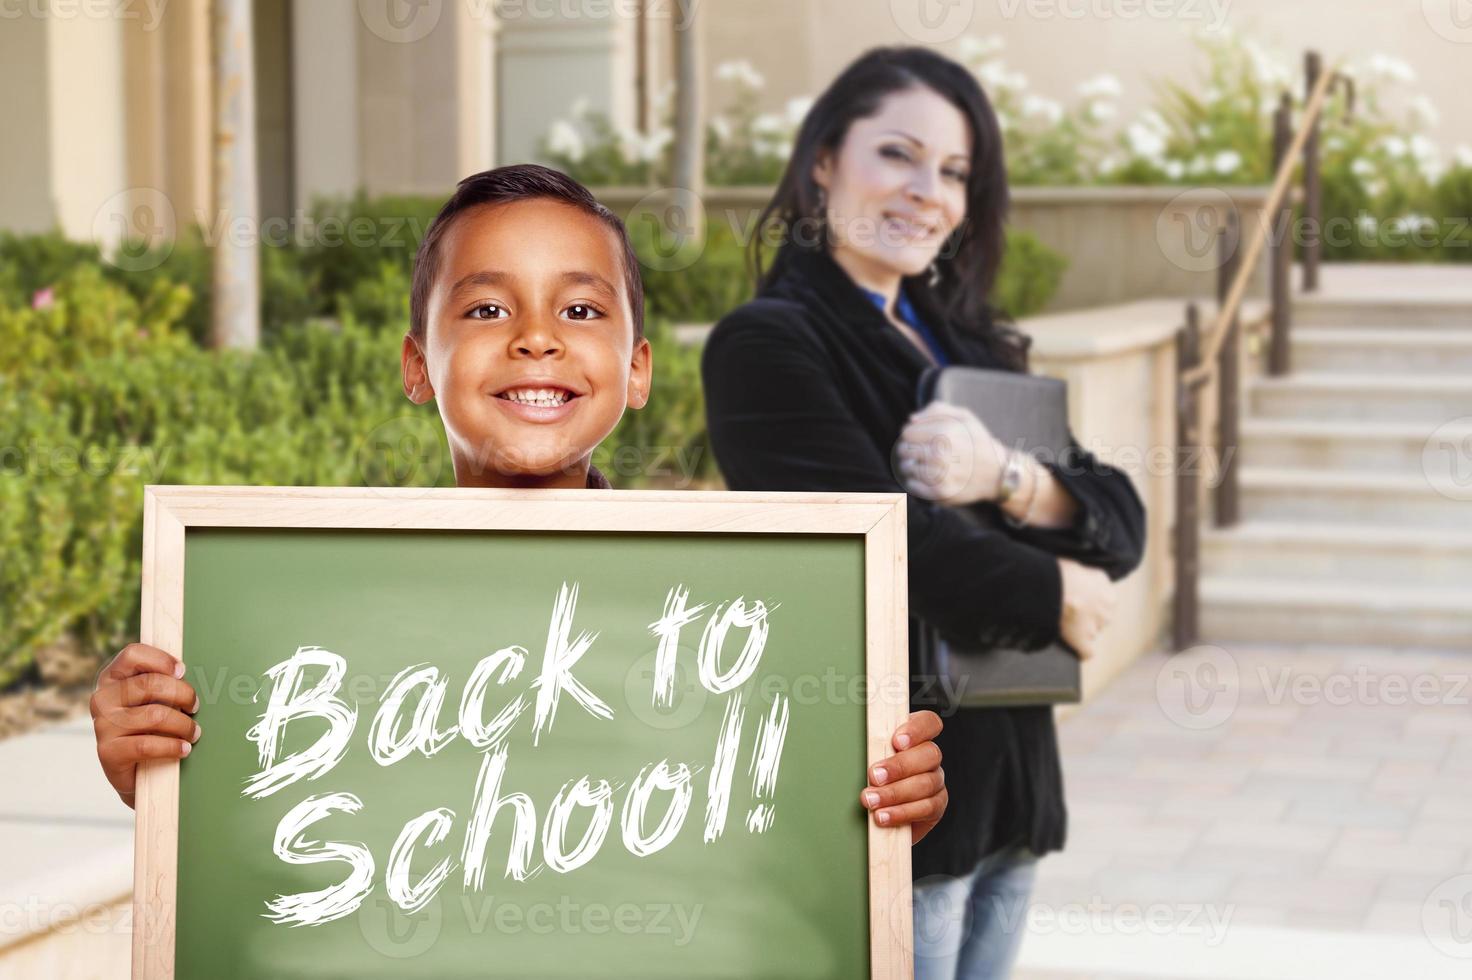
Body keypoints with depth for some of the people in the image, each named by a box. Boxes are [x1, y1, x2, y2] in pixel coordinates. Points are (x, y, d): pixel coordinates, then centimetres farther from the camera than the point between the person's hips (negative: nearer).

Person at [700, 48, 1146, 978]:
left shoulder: (965, 344, 13)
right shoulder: (769, 345, -9)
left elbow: (1120, 527, 5)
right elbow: (891, 543, -19)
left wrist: (1005, 477, -15)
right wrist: (1058, 597, -5)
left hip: (1002, 785, 7)